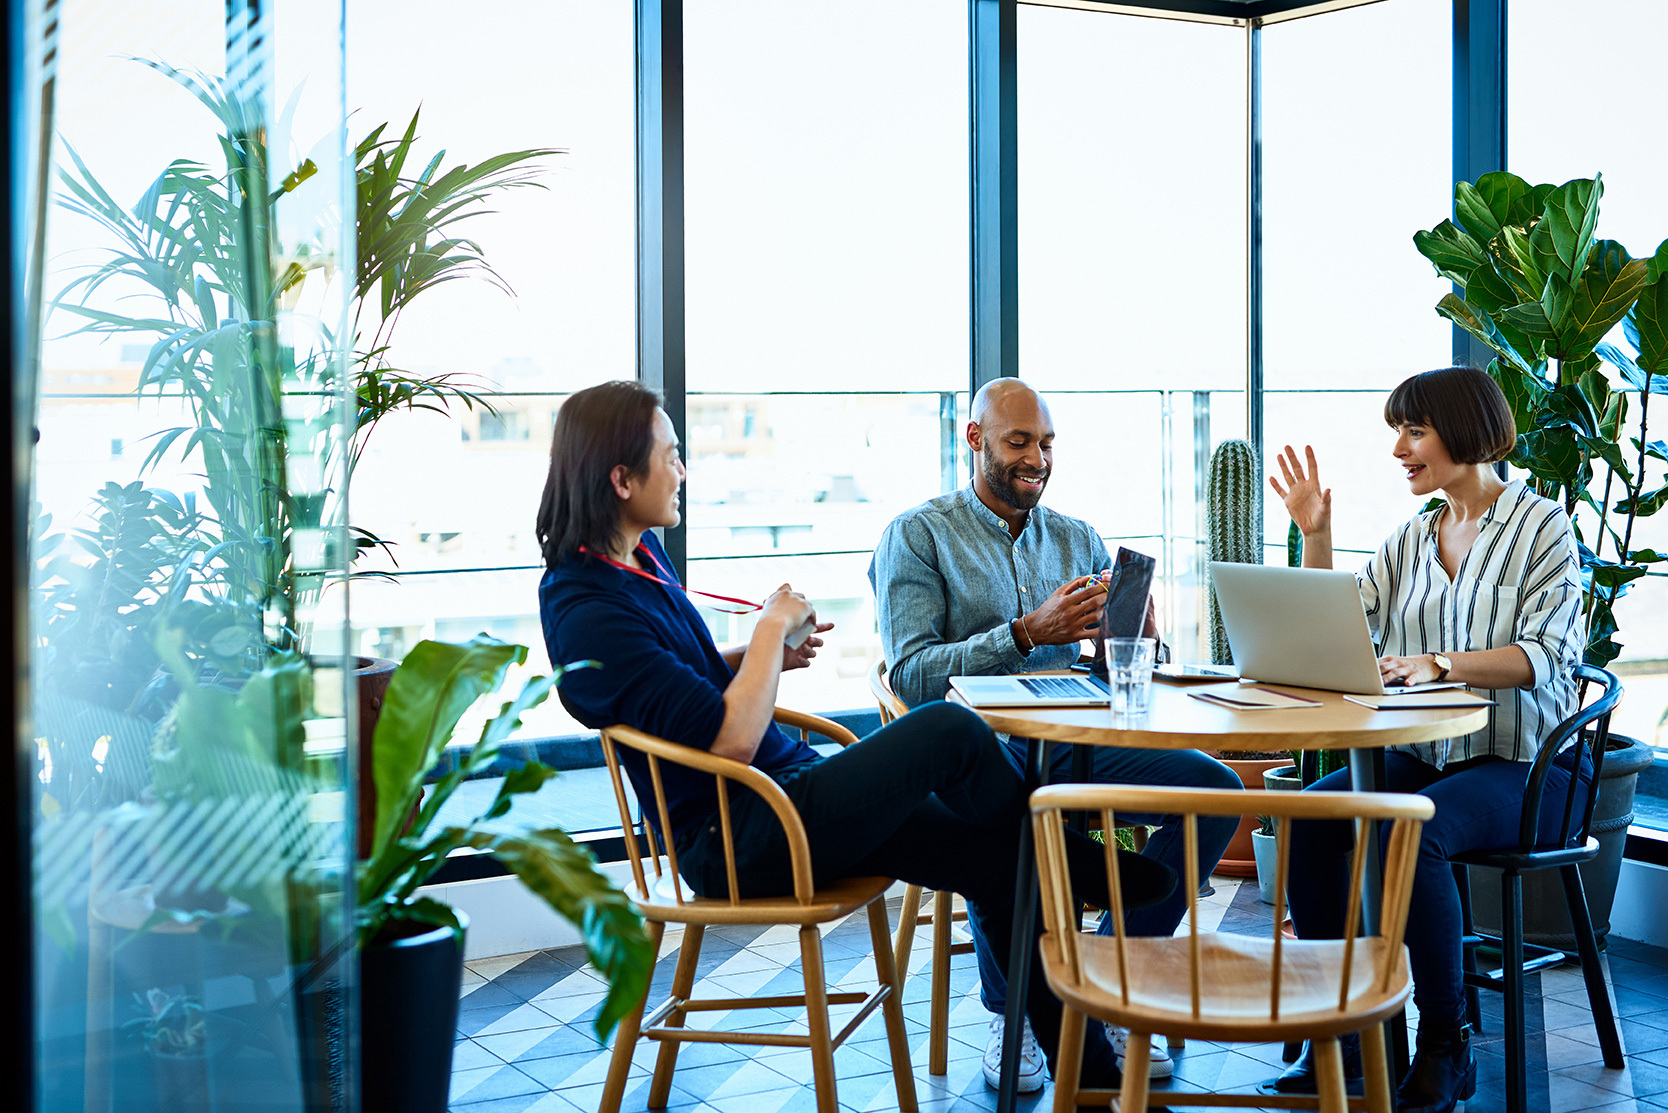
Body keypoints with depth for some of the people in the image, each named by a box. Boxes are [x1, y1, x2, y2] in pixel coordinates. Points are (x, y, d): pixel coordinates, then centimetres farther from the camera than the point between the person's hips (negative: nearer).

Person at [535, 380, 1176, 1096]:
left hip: (790, 789, 10)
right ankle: (1079, 867, 9)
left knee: (995, 860, -4)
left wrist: (766, 656, 9)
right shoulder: (587, 611, -20)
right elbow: (730, 742, -24)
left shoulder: (638, 555, 10)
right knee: (951, 731, -19)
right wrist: (773, 626, -12)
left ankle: (1090, 1071, 5)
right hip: (740, 842, -10)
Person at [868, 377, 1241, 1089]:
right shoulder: (918, 535, 4)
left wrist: (1138, 635, -9)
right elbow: (910, 675, -9)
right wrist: (1027, 634, -19)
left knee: (1217, 788, -19)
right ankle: (1007, 1013, -16)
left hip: (1072, 743, 5)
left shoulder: (1078, 540, 19)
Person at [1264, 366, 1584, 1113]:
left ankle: (1445, 1046, -18)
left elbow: (1546, 658, -15)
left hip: (1521, 765, -5)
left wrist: (1438, 664, -28)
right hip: (1422, 755, 5)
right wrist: (1315, 534, 3)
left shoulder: (1543, 527, -2)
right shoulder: (1410, 540, 15)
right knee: (1309, 815, -24)